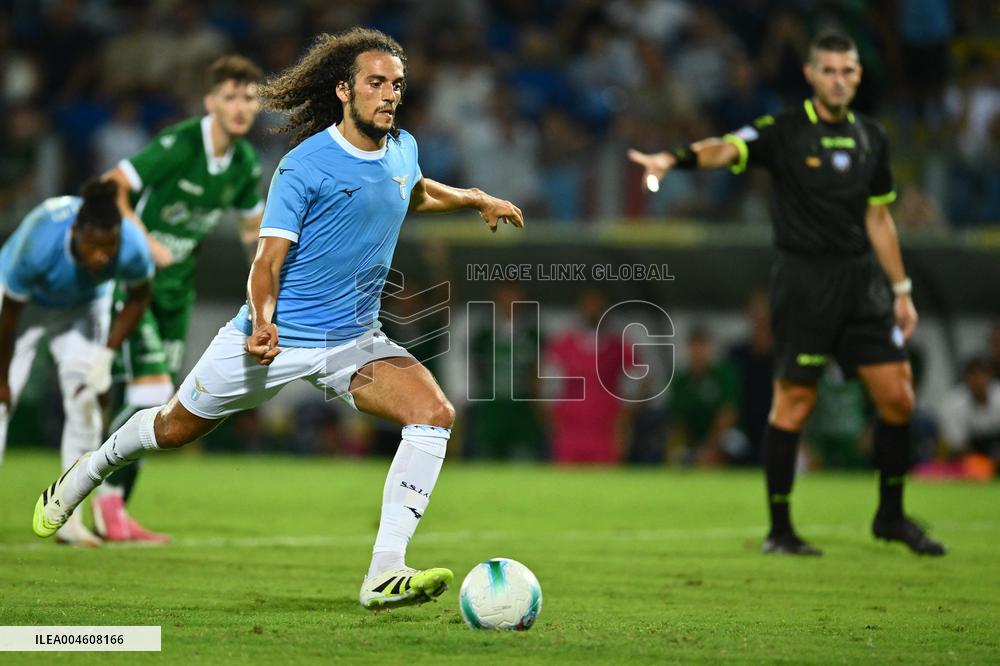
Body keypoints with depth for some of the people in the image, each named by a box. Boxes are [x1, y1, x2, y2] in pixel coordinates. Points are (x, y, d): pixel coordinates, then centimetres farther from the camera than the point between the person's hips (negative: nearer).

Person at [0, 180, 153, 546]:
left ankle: (68, 519, -2)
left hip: (84, 306, 3)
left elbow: (137, 299, -9)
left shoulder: (132, 247, -35)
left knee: (86, 400, -8)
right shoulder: (38, 245, -42)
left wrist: (106, 358, -11)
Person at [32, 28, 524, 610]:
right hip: (274, 338, -4)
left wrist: (477, 200, 25)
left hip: (355, 341, 4)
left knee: (435, 413, -21)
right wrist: (262, 322, -35)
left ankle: (385, 574, -26)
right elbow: (268, 261, -18)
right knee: (175, 428, 11)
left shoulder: (404, 150, 3)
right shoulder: (305, 166, -17)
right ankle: (82, 479, 44)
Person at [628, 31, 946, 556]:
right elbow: (728, 149, -25)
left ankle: (891, 516, 20)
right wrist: (676, 159, -45)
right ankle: (779, 530, 7)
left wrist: (901, 289, 17)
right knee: (794, 401, -3)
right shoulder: (784, 133, -6)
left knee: (897, 395, 3)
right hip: (803, 280, -5)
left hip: (861, 277, 5)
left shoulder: (870, 138, 11)